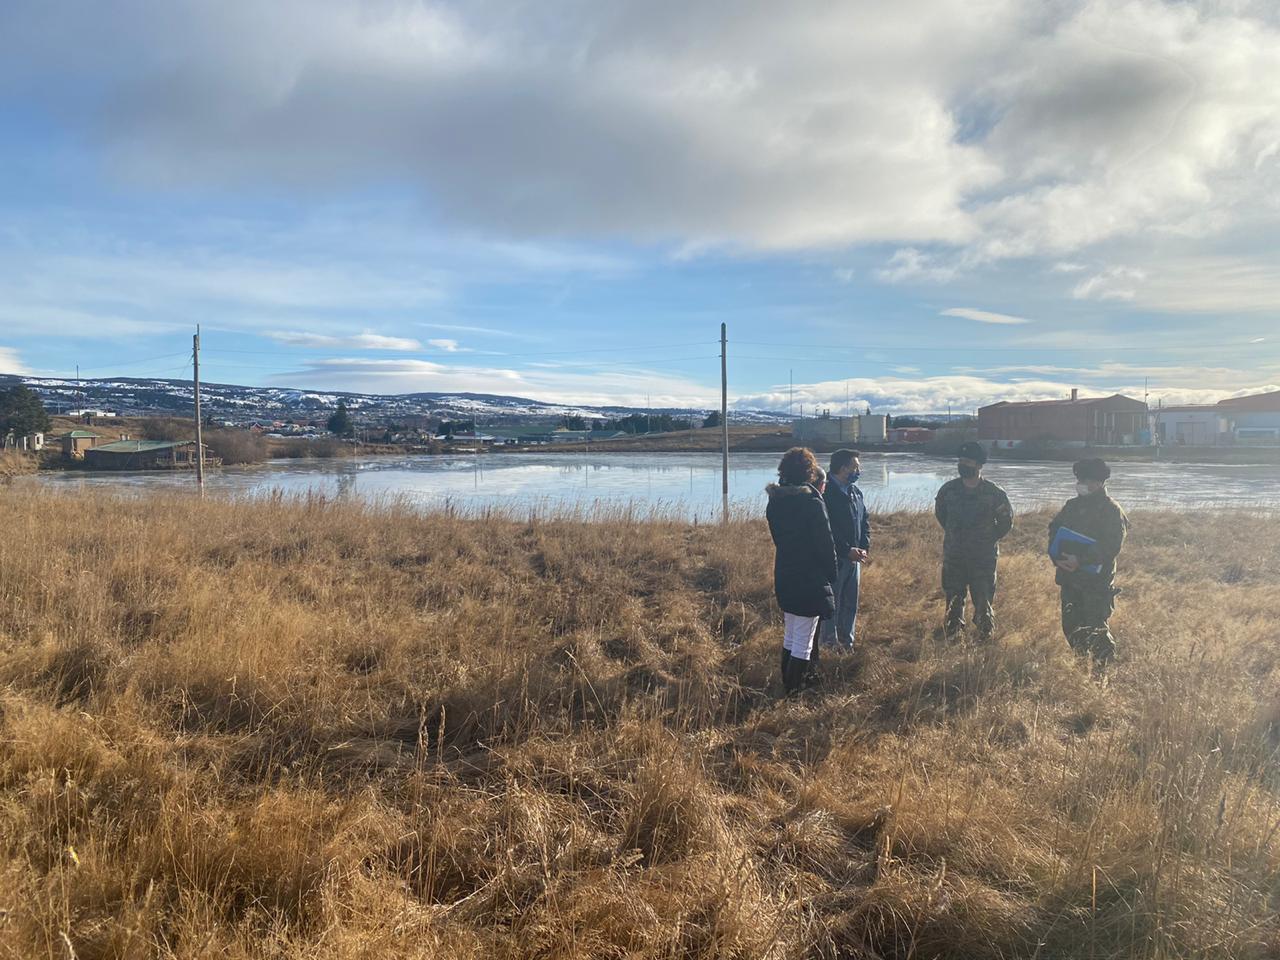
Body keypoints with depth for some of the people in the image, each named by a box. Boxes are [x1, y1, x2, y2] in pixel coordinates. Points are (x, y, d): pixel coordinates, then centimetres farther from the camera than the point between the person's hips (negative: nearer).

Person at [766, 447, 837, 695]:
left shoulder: (775, 501, 2)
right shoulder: (812, 502, -18)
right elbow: (825, 544, -14)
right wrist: (831, 574, -1)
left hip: (784, 578, 7)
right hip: (810, 581, -7)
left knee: (790, 637, 21)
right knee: (803, 643, 2)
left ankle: (788, 683, 31)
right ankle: (795, 691, 7)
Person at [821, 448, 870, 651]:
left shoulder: (855, 491, 10)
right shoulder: (827, 492, -17)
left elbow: (865, 521, 15)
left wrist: (864, 548, 1)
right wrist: (847, 550, -20)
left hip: (854, 557, 8)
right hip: (834, 558, -8)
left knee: (851, 604, 15)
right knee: (832, 603, 1)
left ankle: (847, 642, 26)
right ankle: (830, 643, 12)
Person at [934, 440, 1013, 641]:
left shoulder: (993, 493, -10)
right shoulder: (949, 489, -3)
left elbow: (1006, 521, 6)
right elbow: (939, 512, 17)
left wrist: (991, 538, 4)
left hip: (984, 558, -2)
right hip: (953, 557, 3)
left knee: (983, 602, 2)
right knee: (953, 601, 11)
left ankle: (986, 637, 17)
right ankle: (952, 637, 24)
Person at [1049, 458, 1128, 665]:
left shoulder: (1112, 510, -10)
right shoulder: (1073, 505, 10)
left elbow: (1111, 547, -19)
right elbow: (1054, 529, 11)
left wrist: (1080, 561, -25)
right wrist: (1057, 556, -6)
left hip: (1096, 580, -7)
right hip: (1069, 578, 7)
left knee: (1095, 630, -6)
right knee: (1071, 626, 13)